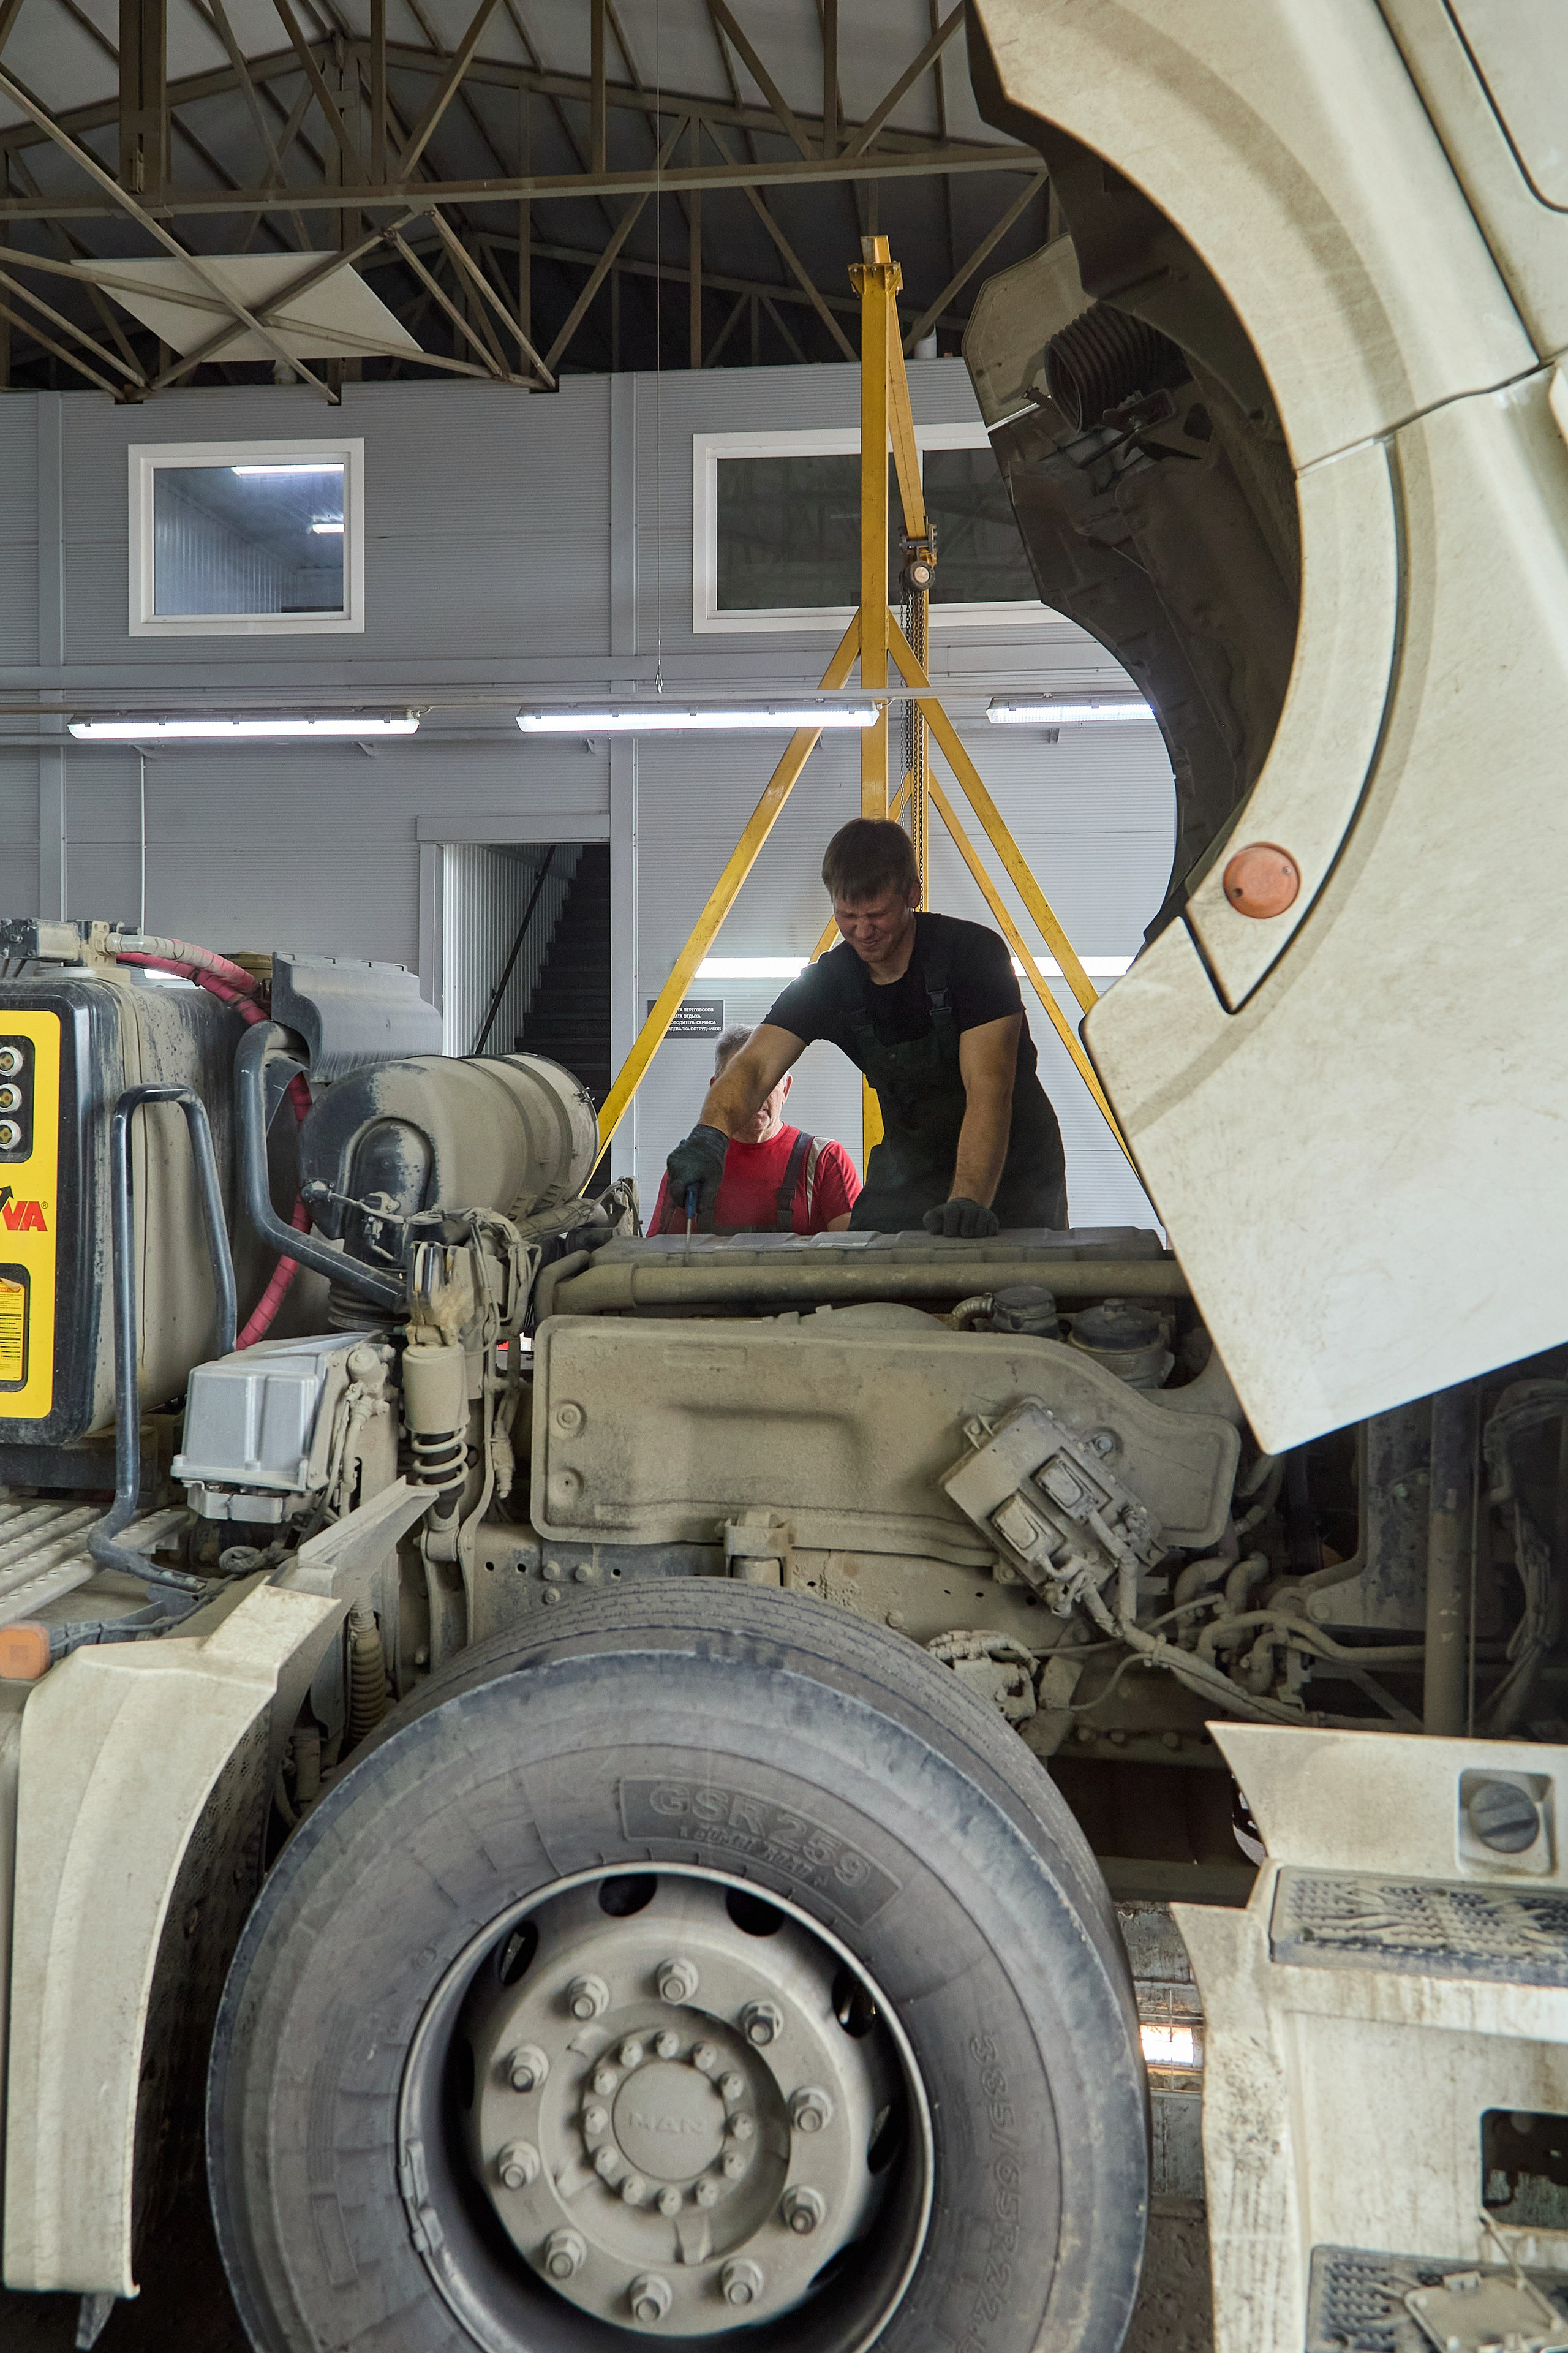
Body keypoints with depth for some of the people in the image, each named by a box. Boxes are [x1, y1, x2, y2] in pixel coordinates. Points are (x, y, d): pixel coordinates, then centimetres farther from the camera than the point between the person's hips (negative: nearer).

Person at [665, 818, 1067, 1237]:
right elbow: (755, 1064, -23)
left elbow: (988, 1092, -30)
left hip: (1010, 1167, -3)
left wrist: (969, 1201, -44)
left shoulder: (974, 952, -22)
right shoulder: (827, 981, -10)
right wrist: (711, 1135, -45)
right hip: (910, 1166, 3)